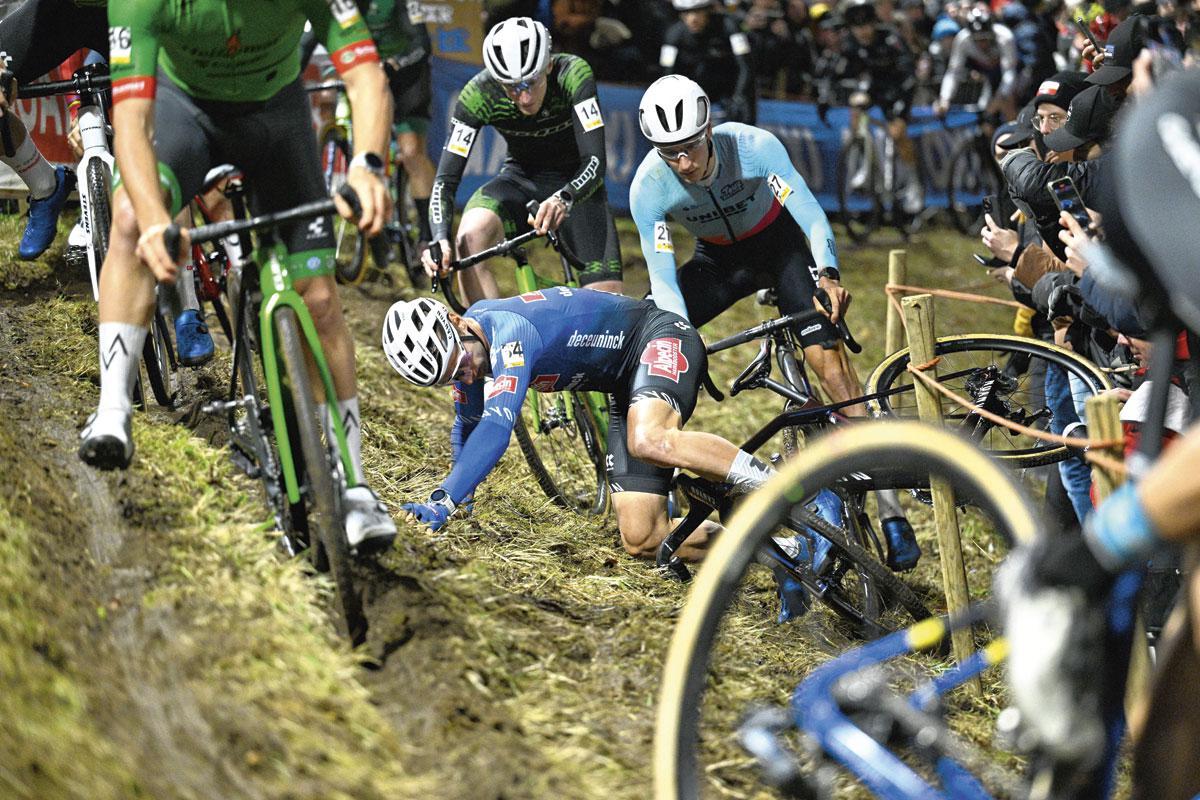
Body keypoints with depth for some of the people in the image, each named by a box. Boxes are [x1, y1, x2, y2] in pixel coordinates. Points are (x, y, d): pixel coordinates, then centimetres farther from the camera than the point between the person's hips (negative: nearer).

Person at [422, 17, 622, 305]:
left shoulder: (573, 75, -30)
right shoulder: (478, 94, -25)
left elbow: (595, 161, -36)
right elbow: (446, 178, -25)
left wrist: (564, 198, -57)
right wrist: (440, 238, -44)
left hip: (576, 183, -1)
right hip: (522, 178, 1)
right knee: (470, 238, -34)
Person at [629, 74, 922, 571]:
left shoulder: (754, 146, -31)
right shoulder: (649, 187, -26)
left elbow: (810, 214, -33)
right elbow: (663, 278, -23)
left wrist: (829, 275, -50)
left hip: (780, 244, -3)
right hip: (720, 259, 3)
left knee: (825, 352, -20)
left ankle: (888, 505, -20)